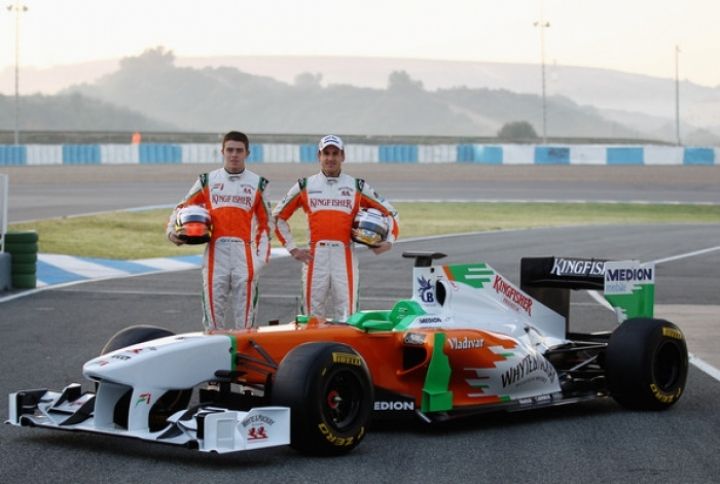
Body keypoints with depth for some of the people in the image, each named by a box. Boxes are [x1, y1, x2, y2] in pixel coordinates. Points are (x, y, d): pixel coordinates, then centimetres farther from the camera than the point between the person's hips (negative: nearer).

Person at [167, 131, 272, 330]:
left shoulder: (257, 184, 11)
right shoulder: (208, 180, 11)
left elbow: (265, 223, 12)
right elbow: (182, 207, 16)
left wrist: (262, 257, 3)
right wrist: (172, 230, -1)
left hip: (244, 252, 0)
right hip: (215, 250, 1)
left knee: (245, 314, -2)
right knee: (213, 308, 1)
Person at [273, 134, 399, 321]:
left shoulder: (357, 187, 10)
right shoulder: (305, 186, 10)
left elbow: (389, 212, 15)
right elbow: (279, 216, 16)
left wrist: (389, 241, 0)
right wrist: (291, 248, 8)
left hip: (345, 256, 0)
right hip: (315, 256, 1)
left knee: (346, 314, -4)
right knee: (314, 313, 3)